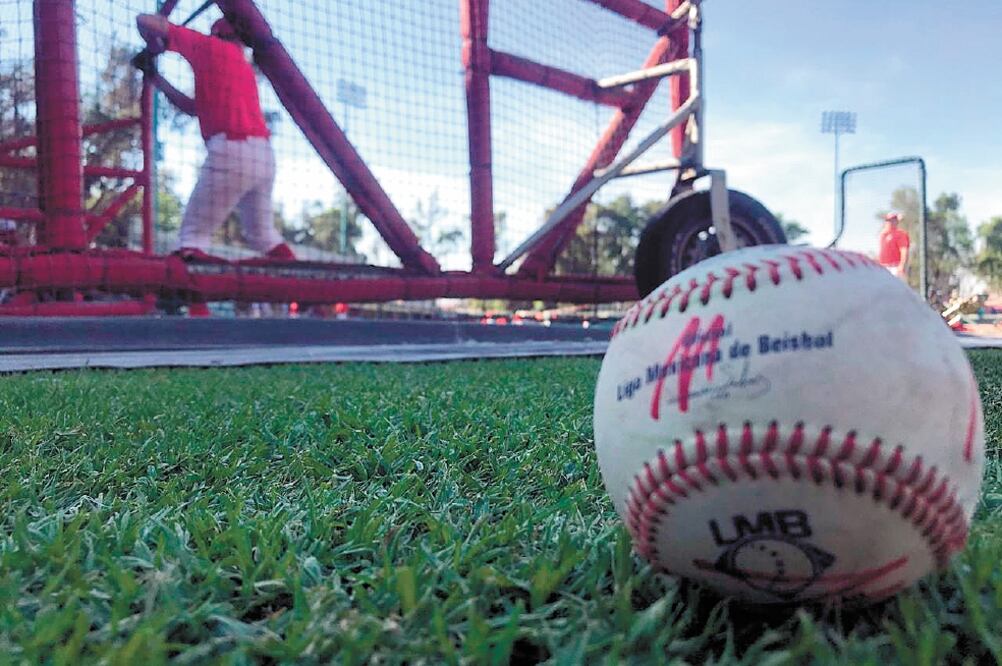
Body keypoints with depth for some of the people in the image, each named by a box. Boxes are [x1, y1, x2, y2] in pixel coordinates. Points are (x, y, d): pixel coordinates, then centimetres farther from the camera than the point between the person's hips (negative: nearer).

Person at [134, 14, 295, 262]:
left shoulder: (208, 45, 10)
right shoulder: (245, 67, 28)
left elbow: (145, 21, 11)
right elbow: (196, 108, 32)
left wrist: (154, 49, 31)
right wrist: (154, 76, 36)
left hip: (230, 151, -7)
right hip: (264, 156, 7)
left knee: (194, 234, -3)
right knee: (263, 234, 20)